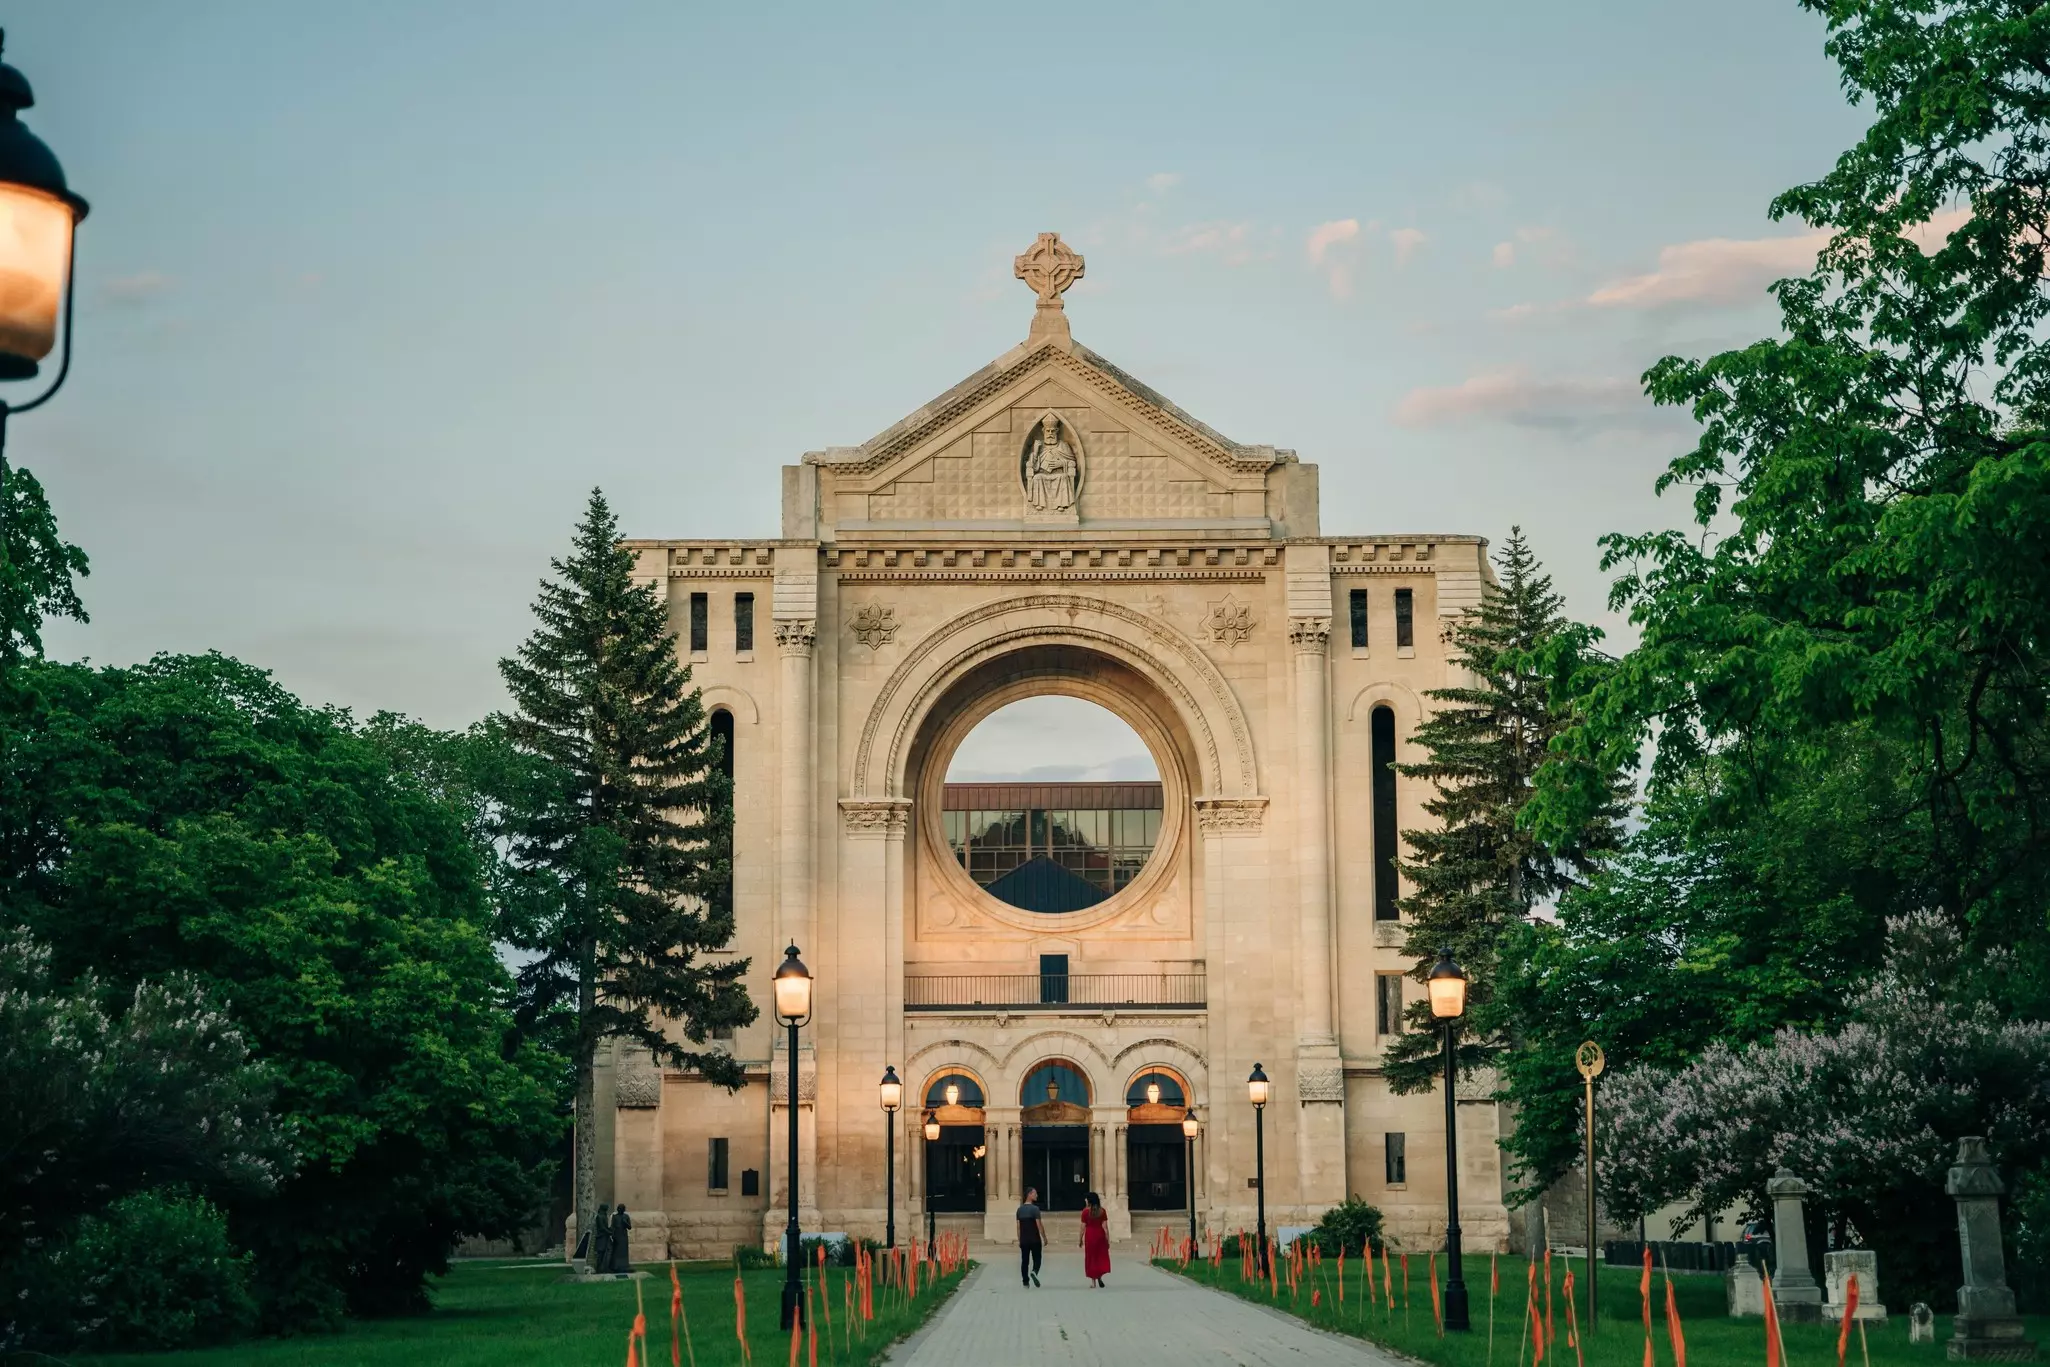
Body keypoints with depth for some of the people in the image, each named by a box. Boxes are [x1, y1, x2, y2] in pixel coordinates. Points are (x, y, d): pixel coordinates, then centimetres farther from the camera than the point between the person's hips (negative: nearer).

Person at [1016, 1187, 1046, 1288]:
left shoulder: (1020, 1210, 7)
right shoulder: (1034, 1209, -11)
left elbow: (1018, 1226, 9)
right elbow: (1039, 1225, -13)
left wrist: (1019, 1240, 15)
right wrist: (1044, 1238, -5)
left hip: (1023, 1240, 5)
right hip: (1035, 1239, -5)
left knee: (1024, 1261, 9)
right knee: (1036, 1260, 4)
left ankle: (1025, 1282, 7)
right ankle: (1034, 1272, -24)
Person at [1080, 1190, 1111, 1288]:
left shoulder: (1086, 1211, -6)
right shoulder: (1102, 1211, 0)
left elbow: (1083, 1227, -5)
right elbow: (1105, 1226, -3)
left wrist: (1080, 1239, 6)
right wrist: (1108, 1240, 2)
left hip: (1090, 1235, -1)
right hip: (1100, 1235, 1)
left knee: (1091, 1258, 8)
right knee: (1101, 1256, 14)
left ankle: (1093, 1281, 9)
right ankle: (1099, 1276, -4)